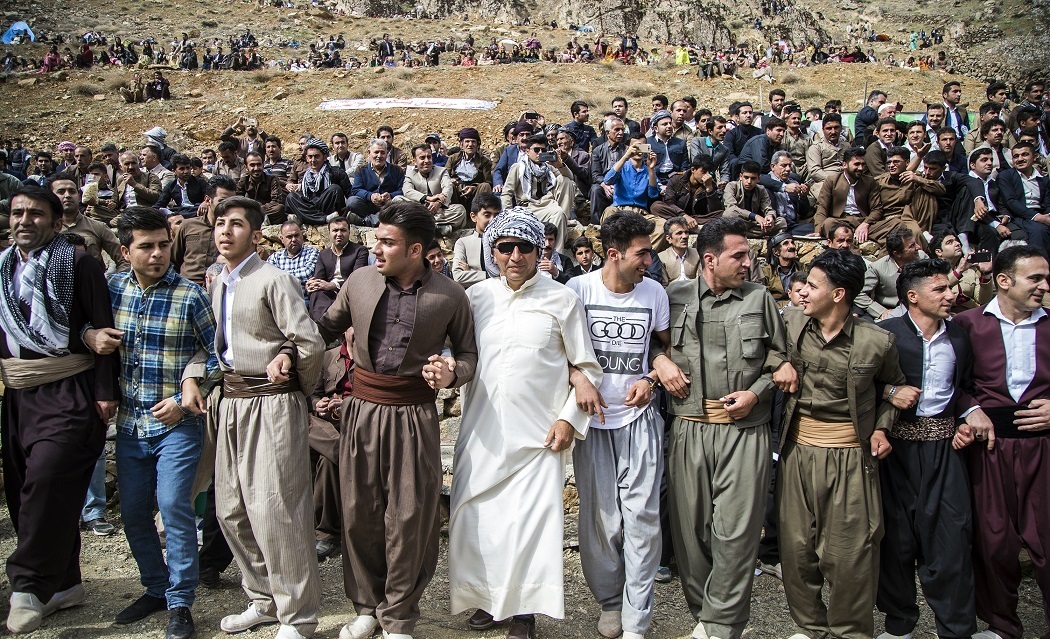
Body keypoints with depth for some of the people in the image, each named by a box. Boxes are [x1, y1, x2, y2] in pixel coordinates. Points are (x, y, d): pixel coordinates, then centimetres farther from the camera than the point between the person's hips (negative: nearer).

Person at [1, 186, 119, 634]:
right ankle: (63, 584, 20)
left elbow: (104, 330, -7)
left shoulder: (78, 263, -4)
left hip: (69, 391, -7)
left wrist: (106, 391, -12)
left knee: (47, 478, -17)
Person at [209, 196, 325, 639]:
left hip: (270, 400, -8)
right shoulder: (217, 284, 13)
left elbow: (310, 344, -17)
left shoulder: (273, 280, -12)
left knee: (273, 509, -7)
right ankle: (263, 600, 32)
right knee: (231, 510, 14)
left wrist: (300, 386, -3)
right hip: (231, 400, 9)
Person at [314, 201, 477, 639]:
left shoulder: (450, 296, -5)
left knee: (409, 517, 2)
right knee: (359, 513, 10)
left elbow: (468, 353, 4)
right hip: (362, 410, 3)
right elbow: (325, 330, 13)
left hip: (414, 416, -3)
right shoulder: (359, 281, 2)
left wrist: (451, 374, -17)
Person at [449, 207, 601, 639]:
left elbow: (588, 368, 2)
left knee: (531, 519, -5)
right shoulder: (476, 297, 7)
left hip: (537, 433, -3)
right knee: (475, 517, 7)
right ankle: (487, 596, 27)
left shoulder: (562, 300, -1)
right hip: (482, 431, 3)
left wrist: (569, 418, -5)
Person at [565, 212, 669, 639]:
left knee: (641, 515, -3)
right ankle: (609, 601, 26)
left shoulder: (654, 292, 2)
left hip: (639, 416, 1)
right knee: (599, 516, 6)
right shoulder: (578, 289, -5)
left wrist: (651, 379, -2)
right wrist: (578, 379, -16)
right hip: (592, 414, -1)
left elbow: (669, 346, 15)